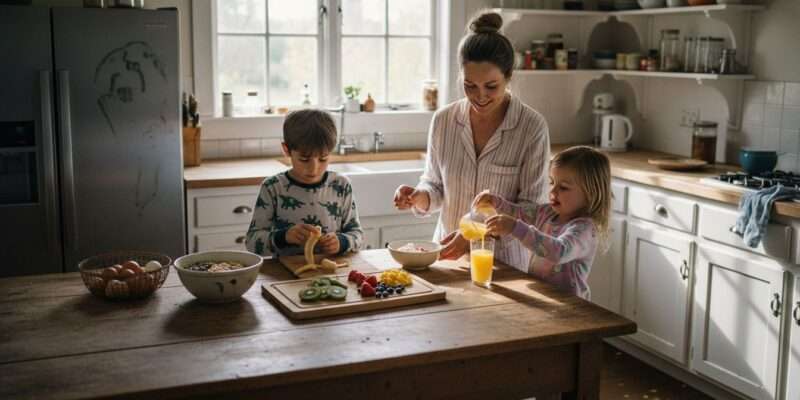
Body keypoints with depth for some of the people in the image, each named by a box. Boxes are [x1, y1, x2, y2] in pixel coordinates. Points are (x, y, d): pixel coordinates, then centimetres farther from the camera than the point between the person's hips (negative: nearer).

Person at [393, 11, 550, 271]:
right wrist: (419, 197, -11)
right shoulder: (443, 121, 0)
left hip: (504, 260, -2)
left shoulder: (532, 127, -9)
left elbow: (531, 207, -9)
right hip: (447, 253, 2)